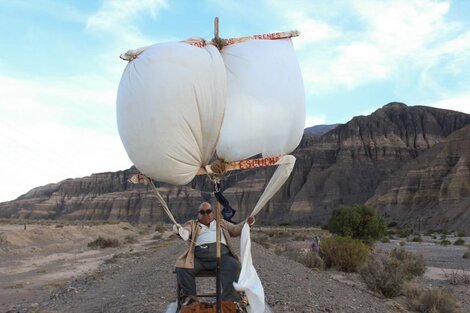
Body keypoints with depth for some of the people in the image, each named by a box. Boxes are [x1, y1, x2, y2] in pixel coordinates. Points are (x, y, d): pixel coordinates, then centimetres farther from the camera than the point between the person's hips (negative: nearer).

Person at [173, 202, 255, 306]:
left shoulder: (221, 223, 31)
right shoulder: (192, 224, 24)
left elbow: (235, 230, 27)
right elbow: (185, 232, 5)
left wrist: (246, 223, 8)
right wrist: (179, 229, -20)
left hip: (221, 255, 0)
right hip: (199, 257, 0)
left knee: (233, 266, -29)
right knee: (182, 267, -25)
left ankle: (229, 299, -26)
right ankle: (190, 297, -7)